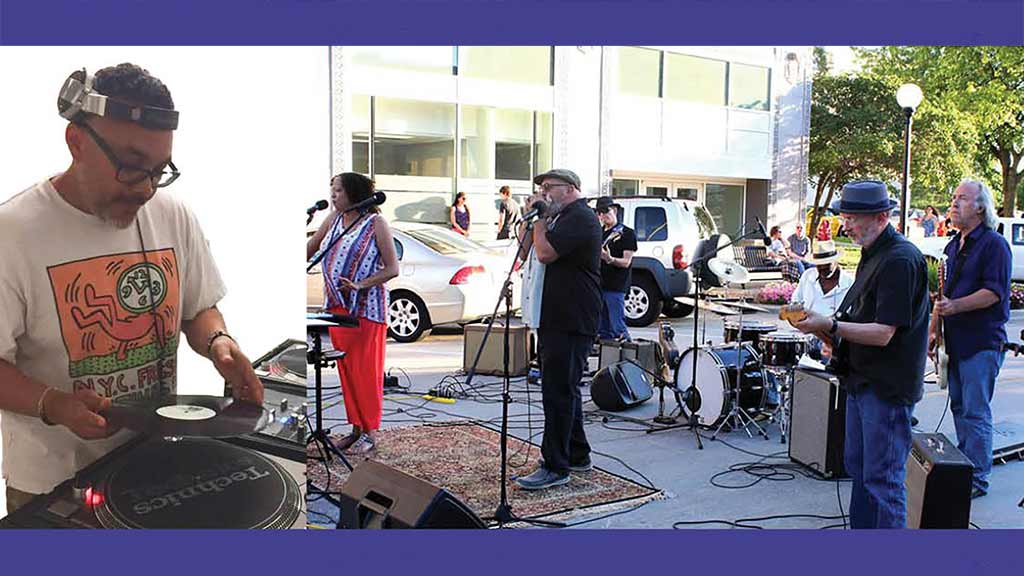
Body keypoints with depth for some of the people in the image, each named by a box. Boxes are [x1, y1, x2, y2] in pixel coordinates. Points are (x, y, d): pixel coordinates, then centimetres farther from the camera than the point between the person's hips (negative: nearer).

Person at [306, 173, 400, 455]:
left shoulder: (376, 223, -7)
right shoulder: (333, 219, 10)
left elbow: (392, 269, -9)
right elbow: (309, 250, 18)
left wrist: (360, 285, -20)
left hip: (366, 308, -6)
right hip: (336, 306, 6)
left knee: (366, 370, -1)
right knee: (346, 369, 10)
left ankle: (370, 432, 9)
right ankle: (356, 426, 21)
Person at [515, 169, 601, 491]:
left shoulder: (580, 217, -12)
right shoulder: (565, 217, 22)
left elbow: (545, 253, -22)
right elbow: (527, 249, 23)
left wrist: (539, 220, -9)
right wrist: (532, 217, 11)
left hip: (571, 322, -11)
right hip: (559, 319, 11)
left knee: (559, 391, -9)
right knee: (565, 389, 17)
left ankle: (555, 467, -4)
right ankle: (577, 455, 28)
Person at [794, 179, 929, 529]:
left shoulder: (900, 260, -18)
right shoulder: (873, 255, 14)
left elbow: (883, 334, -23)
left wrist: (830, 326, -25)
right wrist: (834, 337, 6)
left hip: (887, 387, -10)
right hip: (862, 381, 10)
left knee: (881, 478, -4)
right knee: (858, 467, 19)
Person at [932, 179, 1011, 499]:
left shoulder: (994, 244, -8)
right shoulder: (954, 245, 16)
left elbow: (994, 292, -18)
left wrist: (954, 306, -26)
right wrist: (933, 329, 15)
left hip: (982, 343, -8)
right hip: (955, 341, 8)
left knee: (975, 413, -5)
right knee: (959, 407, 15)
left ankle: (978, 478, 3)